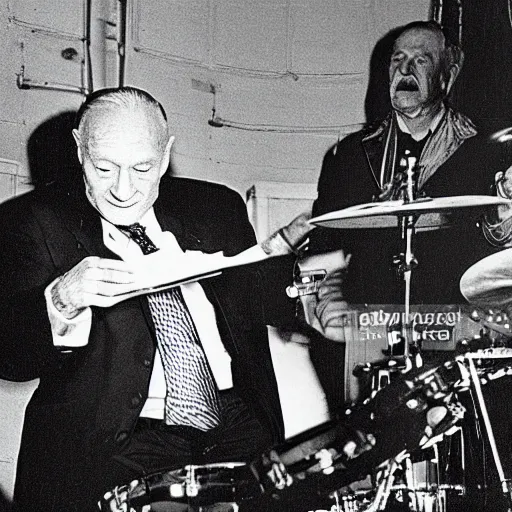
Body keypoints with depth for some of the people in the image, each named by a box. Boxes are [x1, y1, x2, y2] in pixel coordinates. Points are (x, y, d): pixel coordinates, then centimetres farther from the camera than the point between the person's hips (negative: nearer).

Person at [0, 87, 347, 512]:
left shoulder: (214, 207, 13)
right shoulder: (34, 222, 2)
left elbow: (264, 299, 21)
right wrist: (62, 299, -27)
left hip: (238, 431, 4)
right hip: (118, 447, -3)